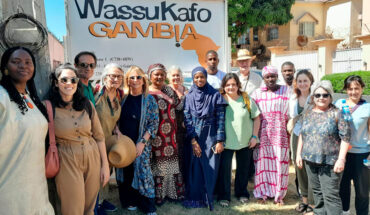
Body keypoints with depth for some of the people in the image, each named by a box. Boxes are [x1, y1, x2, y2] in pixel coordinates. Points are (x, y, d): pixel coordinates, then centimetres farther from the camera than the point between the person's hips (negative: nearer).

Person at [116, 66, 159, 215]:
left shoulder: (149, 99, -3)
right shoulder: (123, 98, 4)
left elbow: (154, 124, -5)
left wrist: (142, 142, -13)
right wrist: (117, 132, -10)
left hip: (141, 144, -3)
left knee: (142, 172, -3)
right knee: (125, 172, 9)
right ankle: (130, 201, 29)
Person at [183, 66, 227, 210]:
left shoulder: (215, 95, 0)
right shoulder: (189, 97, 4)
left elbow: (220, 118, -3)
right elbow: (187, 119, -1)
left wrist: (220, 141, -9)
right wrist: (193, 141, -9)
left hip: (211, 138, -1)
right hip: (194, 138, 1)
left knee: (210, 168, 3)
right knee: (195, 168, 4)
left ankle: (208, 197, 19)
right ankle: (195, 198, 19)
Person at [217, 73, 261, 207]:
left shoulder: (246, 99, -2)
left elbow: (256, 118, 5)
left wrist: (254, 136, -1)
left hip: (245, 141, 2)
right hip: (226, 142, -1)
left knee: (243, 169, 14)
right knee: (224, 169, 1)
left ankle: (242, 193, 35)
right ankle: (223, 196, 20)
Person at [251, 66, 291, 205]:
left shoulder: (286, 91, 5)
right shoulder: (257, 93, 6)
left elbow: (289, 113, 6)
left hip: (280, 134, 0)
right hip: (262, 135, 1)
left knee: (280, 164, 2)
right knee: (263, 163, 3)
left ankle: (278, 194, 19)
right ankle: (263, 193, 19)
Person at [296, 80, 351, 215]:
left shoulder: (336, 114, -6)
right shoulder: (307, 114, 9)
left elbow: (345, 137, -9)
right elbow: (302, 135, 15)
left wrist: (341, 159, -14)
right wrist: (299, 154, 11)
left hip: (330, 162, -5)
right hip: (310, 160, 5)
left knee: (331, 195, -4)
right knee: (317, 192, 16)